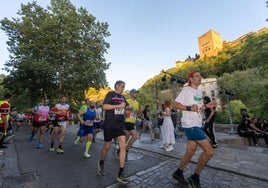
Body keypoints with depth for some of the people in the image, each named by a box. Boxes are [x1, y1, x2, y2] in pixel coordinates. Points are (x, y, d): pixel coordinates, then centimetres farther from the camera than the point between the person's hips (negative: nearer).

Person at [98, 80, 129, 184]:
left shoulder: (122, 97, 12)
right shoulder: (110, 94, -7)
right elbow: (104, 106, -18)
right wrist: (118, 106, -19)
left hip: (120, 125, 5)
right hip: (109, 125, -5)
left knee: (123, 147, -3)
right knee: (107, 146, 12)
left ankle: (120, 174, 9)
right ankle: (101, 163, 43)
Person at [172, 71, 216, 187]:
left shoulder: (199, 92, 17)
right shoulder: (186, 90, -9)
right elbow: (175, 104, -13)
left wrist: (206, 106, 8)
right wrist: (189, 108, -23)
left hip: (197, 124, 9)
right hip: (190, 124, -9)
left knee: (191, 151, 12)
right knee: (209, 151, -9)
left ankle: (178, 173, 29)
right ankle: (195, 177, 11)